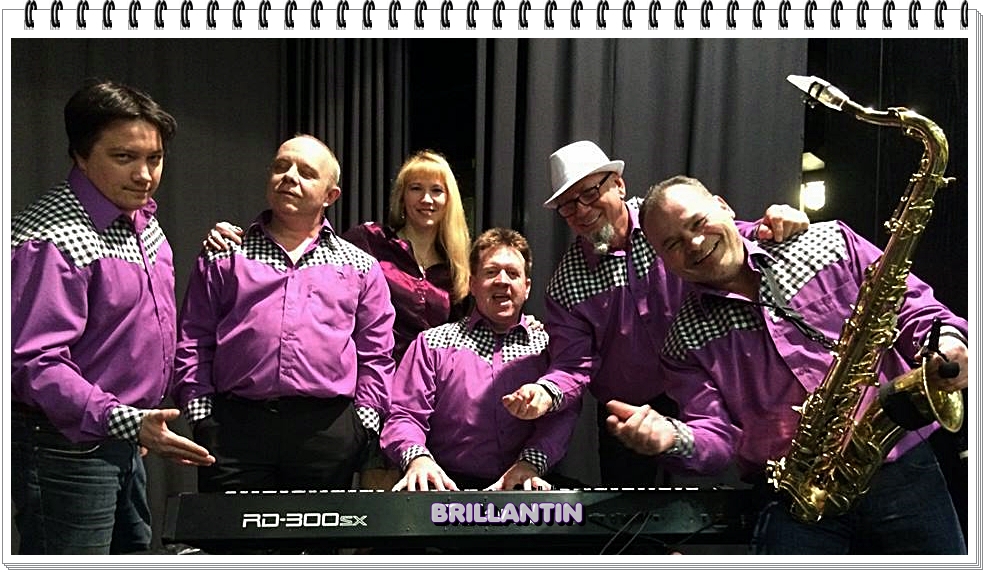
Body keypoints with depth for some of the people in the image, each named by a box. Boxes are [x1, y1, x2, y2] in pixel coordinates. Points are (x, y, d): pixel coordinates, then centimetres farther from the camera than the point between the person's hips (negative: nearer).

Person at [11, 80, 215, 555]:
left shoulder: (142, 220, 8)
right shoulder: (52, 239, -21)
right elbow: (35, 363, -26)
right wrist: (125, 422, -33)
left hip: (124, 445, 9)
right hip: (68, 447, -9)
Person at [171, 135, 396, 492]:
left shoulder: (361, 267, 13)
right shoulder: (224, 256, 12)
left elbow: (375, 355, 12)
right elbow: (192, 343, 10)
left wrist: (364, 424, 3)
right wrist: (201, 415, 2)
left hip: (329, 433, 1)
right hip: (234, 426, 0)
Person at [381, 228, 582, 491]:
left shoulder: (547, 346, 16)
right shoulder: (433, 343, 14)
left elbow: (561, 414, 4)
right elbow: (406, 415, 8)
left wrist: (531, 462, -16)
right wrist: (417, 457, -16)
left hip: (523, 486, 1)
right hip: (449, 484, 0)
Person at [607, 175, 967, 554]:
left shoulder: (830, 244, 4)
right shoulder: (686, 341, 4)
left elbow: (916, 306, 7)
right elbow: (717, 434, -1)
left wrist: (944, 337, -15)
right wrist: (675, 439, -23)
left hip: (903, 469, 1)